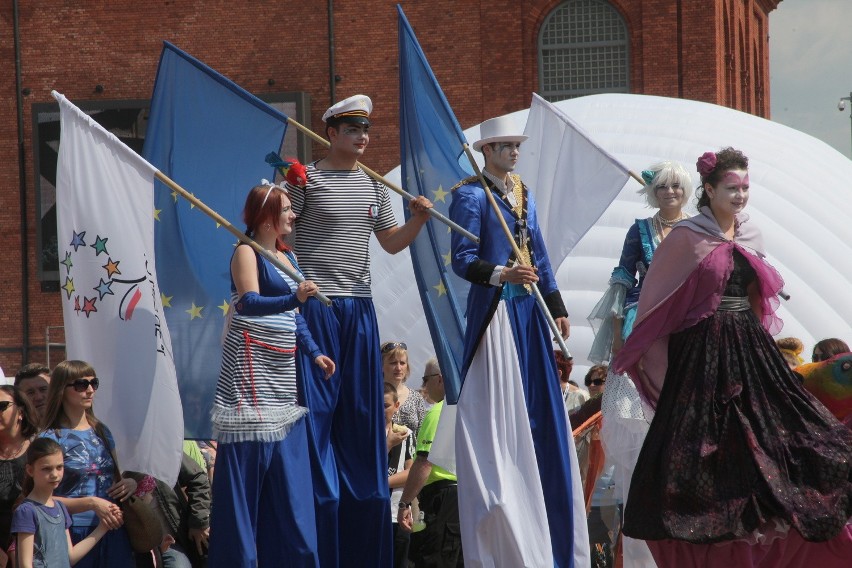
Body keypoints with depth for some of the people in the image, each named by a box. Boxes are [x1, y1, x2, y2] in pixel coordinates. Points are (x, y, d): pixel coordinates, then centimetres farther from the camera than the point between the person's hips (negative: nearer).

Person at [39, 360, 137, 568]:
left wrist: (130, 482, 2)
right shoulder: (50, 439, -4)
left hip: (113, 531, 5)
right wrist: (91, 503, -19)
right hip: (74, 533, -5)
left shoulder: (101, 431, 14)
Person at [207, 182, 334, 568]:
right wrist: (293, 298, -38)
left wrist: (313, 352, 9)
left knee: (289, 469, 7)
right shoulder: (246, 253, -8)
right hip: (251, 366, -8)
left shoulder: (287, 256, 17)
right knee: (249, 462, -9)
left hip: (282, 369, 8)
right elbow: (248, 303, -23)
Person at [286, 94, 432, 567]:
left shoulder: (374, 185, 14)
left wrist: (419, 220, 2)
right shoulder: (307, 179, -3)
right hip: (315, 306, -6)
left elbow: (391, 242, 19)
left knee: (361, 412, 7)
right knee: (316, 408, -5)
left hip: (359, 309, 6)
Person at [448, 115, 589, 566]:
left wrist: (557, 306, 19)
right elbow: (462, 259, -14)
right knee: (499, 413, -8)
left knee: (537, 411, 8)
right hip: (495, 311, -7)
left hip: (529, 310, 8)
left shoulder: (522, 192, 16)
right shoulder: (470, 195, -7)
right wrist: (501, 274, -31)